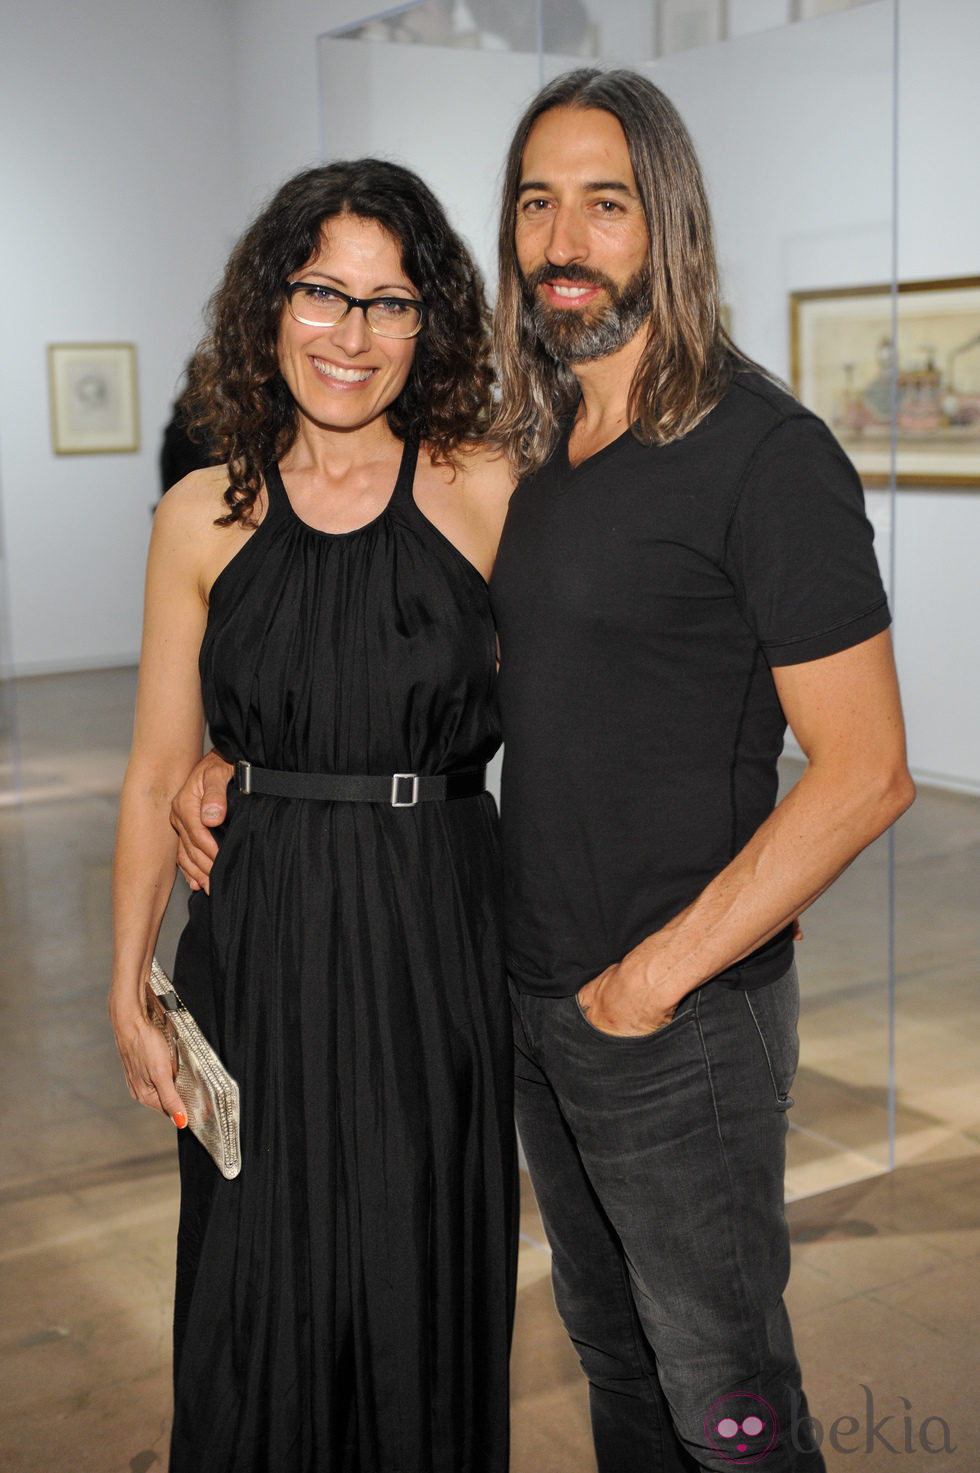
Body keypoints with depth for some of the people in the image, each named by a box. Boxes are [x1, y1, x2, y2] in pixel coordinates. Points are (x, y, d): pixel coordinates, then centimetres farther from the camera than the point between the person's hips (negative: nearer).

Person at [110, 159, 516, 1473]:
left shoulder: (487, 496, -3)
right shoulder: (203, 518, 1)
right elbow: (158, 774, 5)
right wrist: (130, 987, 4)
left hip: (437, 936, -1)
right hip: (260, 944, 1)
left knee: (427, 1288, 11)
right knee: (262, 1293, 12)